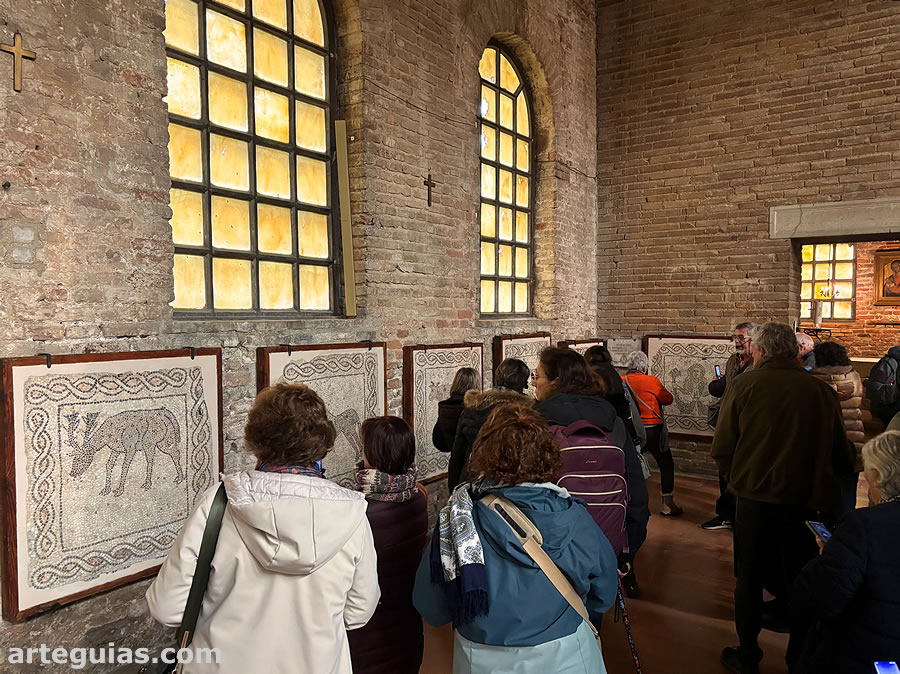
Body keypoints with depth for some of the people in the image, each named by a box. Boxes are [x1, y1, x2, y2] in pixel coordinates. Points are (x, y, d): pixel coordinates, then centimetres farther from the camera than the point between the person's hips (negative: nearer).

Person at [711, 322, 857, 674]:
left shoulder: (744, 384, -9)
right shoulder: (821, 390, -3)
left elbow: (721, 448, -7)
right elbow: (843, 455, 3)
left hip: (756, 499, -1)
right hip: (806, 502, 1)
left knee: (750, 579, 15)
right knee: (799, 582, 16)